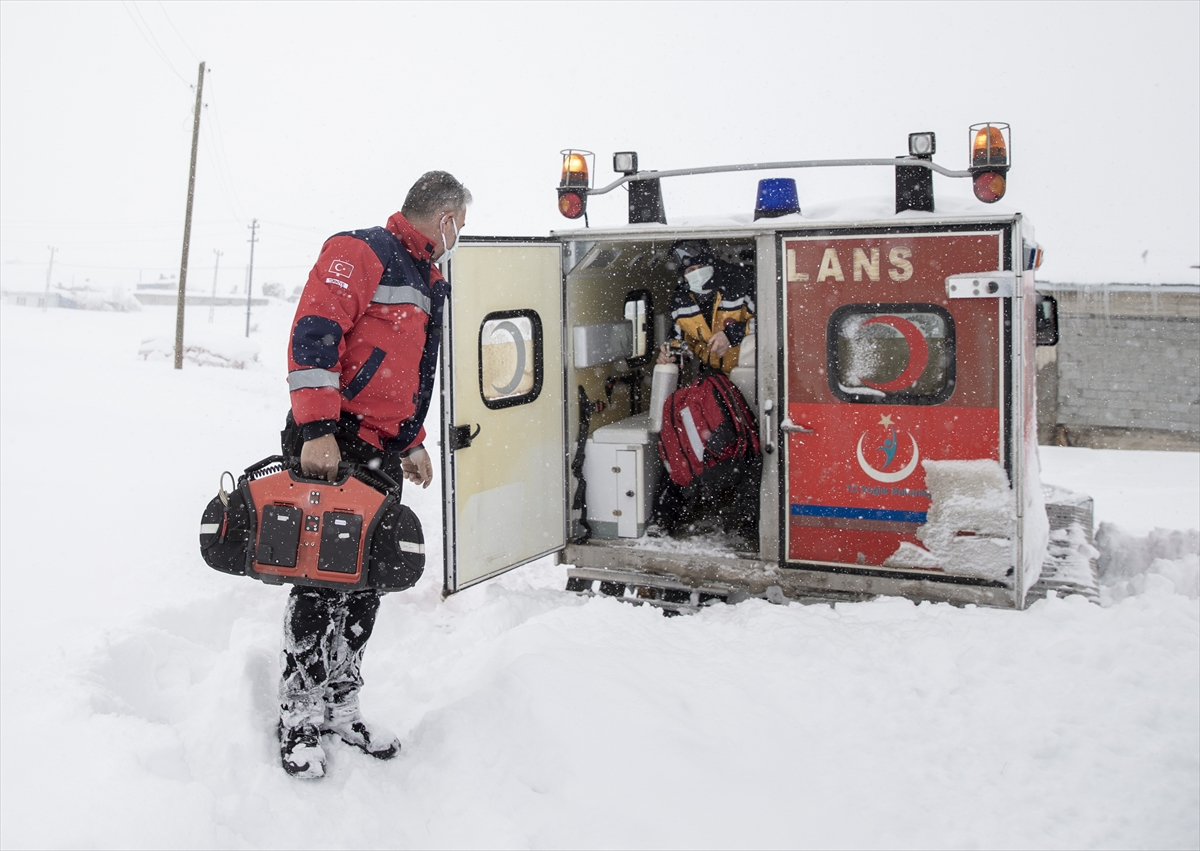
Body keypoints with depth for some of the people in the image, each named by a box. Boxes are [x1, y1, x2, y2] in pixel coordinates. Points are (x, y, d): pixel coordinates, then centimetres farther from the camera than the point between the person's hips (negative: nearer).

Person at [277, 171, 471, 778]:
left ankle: (340, 708, 22)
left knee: (367, 585, 10)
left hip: (383, 454, 9)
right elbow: (313, 335, -19)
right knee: (323, 583, -6)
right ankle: (298, 722, 7)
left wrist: (412, 442, 23)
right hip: (329, 446, -9)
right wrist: (317, 429, -25)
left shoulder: (428, 282, 22)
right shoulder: (360, 252, -8)